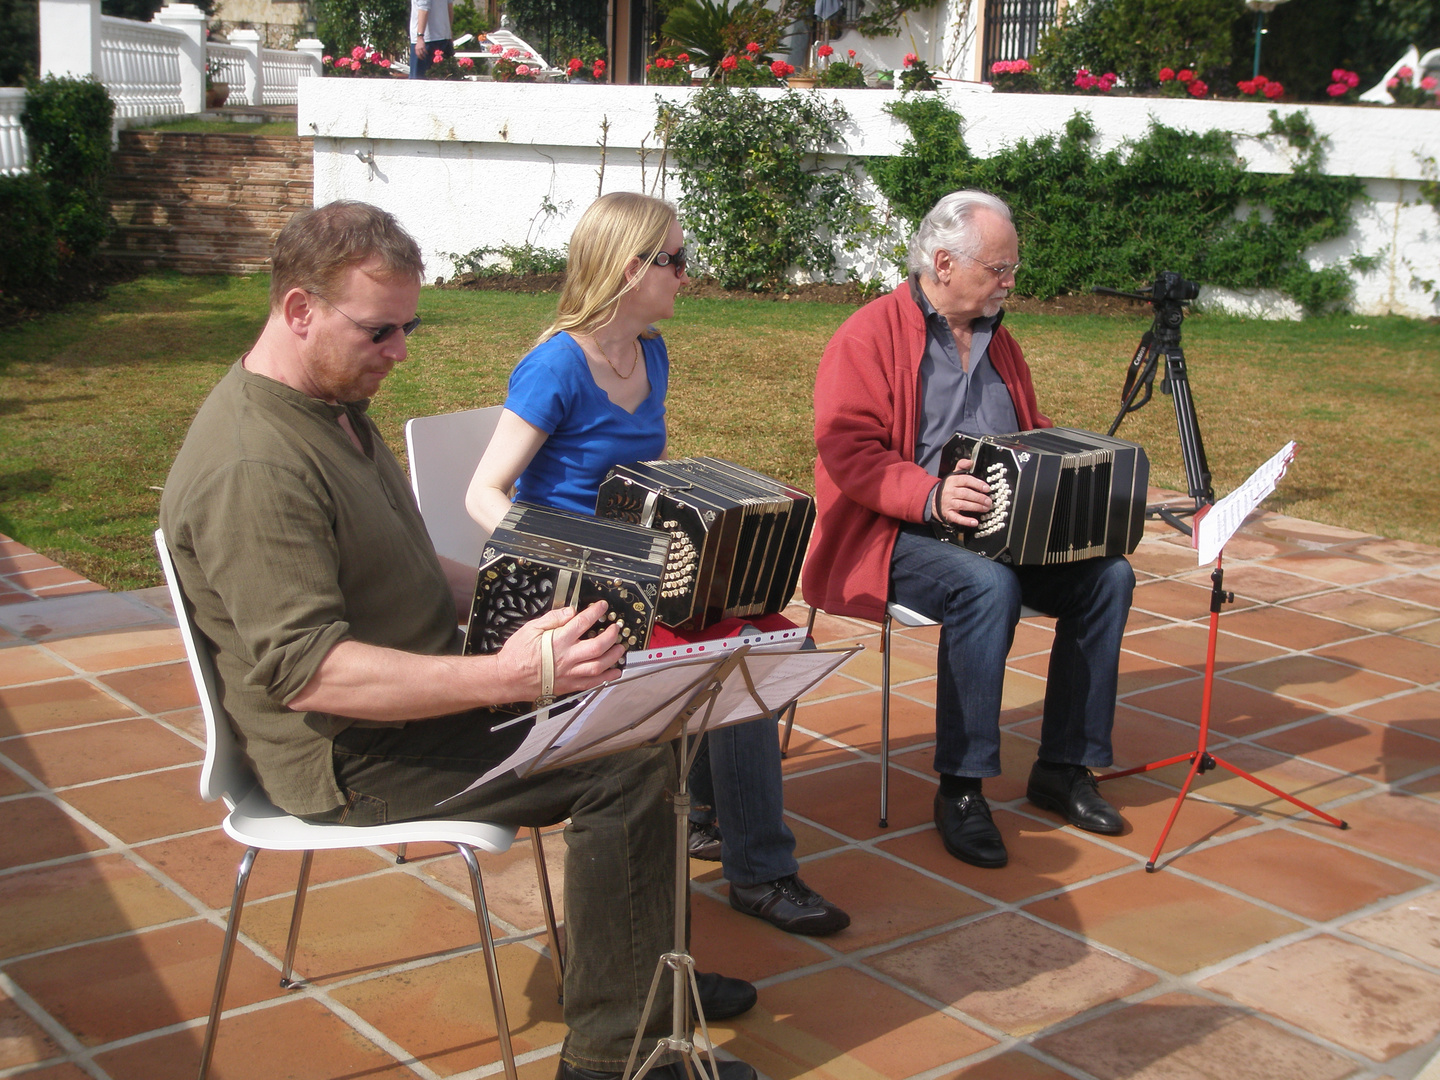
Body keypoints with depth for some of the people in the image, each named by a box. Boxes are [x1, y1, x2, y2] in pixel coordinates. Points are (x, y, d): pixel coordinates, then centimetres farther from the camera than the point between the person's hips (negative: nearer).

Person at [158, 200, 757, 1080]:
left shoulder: (335, 406, 9)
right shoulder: (253, 470, -25)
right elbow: (308, 670, -31)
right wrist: (503, 678, -38)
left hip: (421, 696, 10)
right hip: (356, 756, -10)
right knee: (628, 768, -20)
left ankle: (645, 970, 23)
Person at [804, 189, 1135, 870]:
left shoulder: (996, 340, 19)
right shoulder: (869, 336, -6)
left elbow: (1033, 431, 30)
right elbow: (845, 450, -16)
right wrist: (930, 495, -29)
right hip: (892, 534, -7)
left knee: (1108, 574, -13)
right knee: (987, 586, -36)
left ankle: (1062, 767, -4)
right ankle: (960, 788, -25)